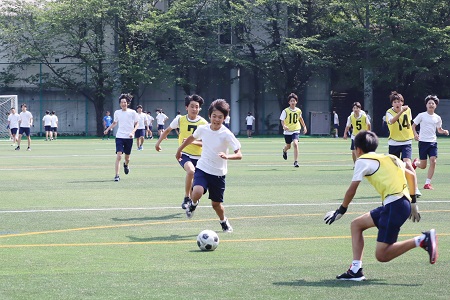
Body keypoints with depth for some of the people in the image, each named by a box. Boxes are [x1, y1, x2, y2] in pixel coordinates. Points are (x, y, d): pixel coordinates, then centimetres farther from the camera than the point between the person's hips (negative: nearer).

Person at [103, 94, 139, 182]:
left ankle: (126, 165, 49)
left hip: (129, 138, 0)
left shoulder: (132, 112, -4)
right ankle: (117, 175, -13)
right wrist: (108, 129, 7)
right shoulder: (117, 112, 4)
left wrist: (133, 132, -14)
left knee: (127, 157, 12)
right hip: (119, 137, 0)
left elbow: (137, 123, 1)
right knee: (119, 156, -15)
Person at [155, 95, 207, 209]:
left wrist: (193, 142, -25)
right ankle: (186, 198, -17)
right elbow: (168, 130, 14)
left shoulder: (203, 123, -7)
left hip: (198, 157, 2)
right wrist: (158, 142, 14)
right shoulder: (180, 119, -4)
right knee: (191, 171, -32)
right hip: (184, 154, -2)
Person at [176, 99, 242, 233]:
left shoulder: (227, 134, -15)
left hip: (218, 173, -1)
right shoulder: (202, 129, -5)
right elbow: (192, 138, 19)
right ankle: (193, 204, 9)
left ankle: (224, 221, 40)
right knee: (197, 192, -27)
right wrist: (179, 150, 29)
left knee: (216, 204, 7)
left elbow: (239, 155, -20)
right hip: (202, 169, 1)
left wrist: (227, 156, -40)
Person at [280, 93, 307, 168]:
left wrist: (304, 127, 20)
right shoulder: (285, 111, -11)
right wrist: (284, 126, -34)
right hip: (287, 131, 0)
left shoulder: (298, 110, -1)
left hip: (296, 131, 0)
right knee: (288, 146, 16)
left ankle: (296, 162, -19)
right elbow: (282, 120, -14)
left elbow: (300, 118, 19)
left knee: (295, 144, -22)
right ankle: (284, 151, 56)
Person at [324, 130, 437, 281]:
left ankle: (422, 240, -16)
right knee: (356, 224, 17)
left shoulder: (363, 160, 1)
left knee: (381, 255, -9)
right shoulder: (388, 157, 23)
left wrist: (340, 211, 15)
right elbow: (411, 174, 27)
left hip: (395, 205, -9)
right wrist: (413, 202, 29)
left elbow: (352, 190, 2)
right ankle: (356, 270, 12)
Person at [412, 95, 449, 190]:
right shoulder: (421, 115, -1)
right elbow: (413, 126, 3)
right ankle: (416, 162, 39)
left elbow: (439, 129, 20)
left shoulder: (437, 118, 8)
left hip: (433, 142, 3)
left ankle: (427, 183, -7)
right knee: (423, 166, 0)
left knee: (433, 161, -16)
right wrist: (415, 134, -15)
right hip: (423, 142, -2)